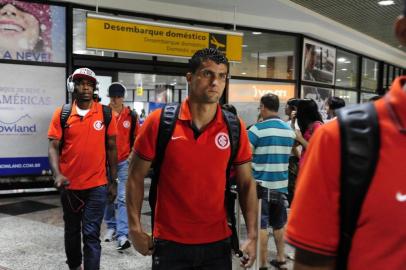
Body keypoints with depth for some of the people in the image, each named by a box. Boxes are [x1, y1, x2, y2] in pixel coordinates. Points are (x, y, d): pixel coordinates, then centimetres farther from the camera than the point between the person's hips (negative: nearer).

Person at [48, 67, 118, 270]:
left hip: (97, 185, -2)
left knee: (91, 234, -3)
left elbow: (111, 148, 3)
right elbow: (53, 147, -3)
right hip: (69, 185, 2)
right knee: (72, 230, 20)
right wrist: (57, 174, -20)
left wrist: (113, 181, 3)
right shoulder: (61, 114, -1)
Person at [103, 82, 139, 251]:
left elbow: (136, 138, 9)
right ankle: (111, 227, 31)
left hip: (124, 161, -1)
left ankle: (122, 235, -7)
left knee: (123, 198, -7)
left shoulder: (131, 115, 1)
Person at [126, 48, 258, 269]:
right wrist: (135, 228, -7)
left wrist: (252, 236, -4)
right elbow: (136, 177, -2)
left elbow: (246, 184, 2)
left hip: (218, 243, 2)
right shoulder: (159, 121, -10)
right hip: (170, 243, -1)